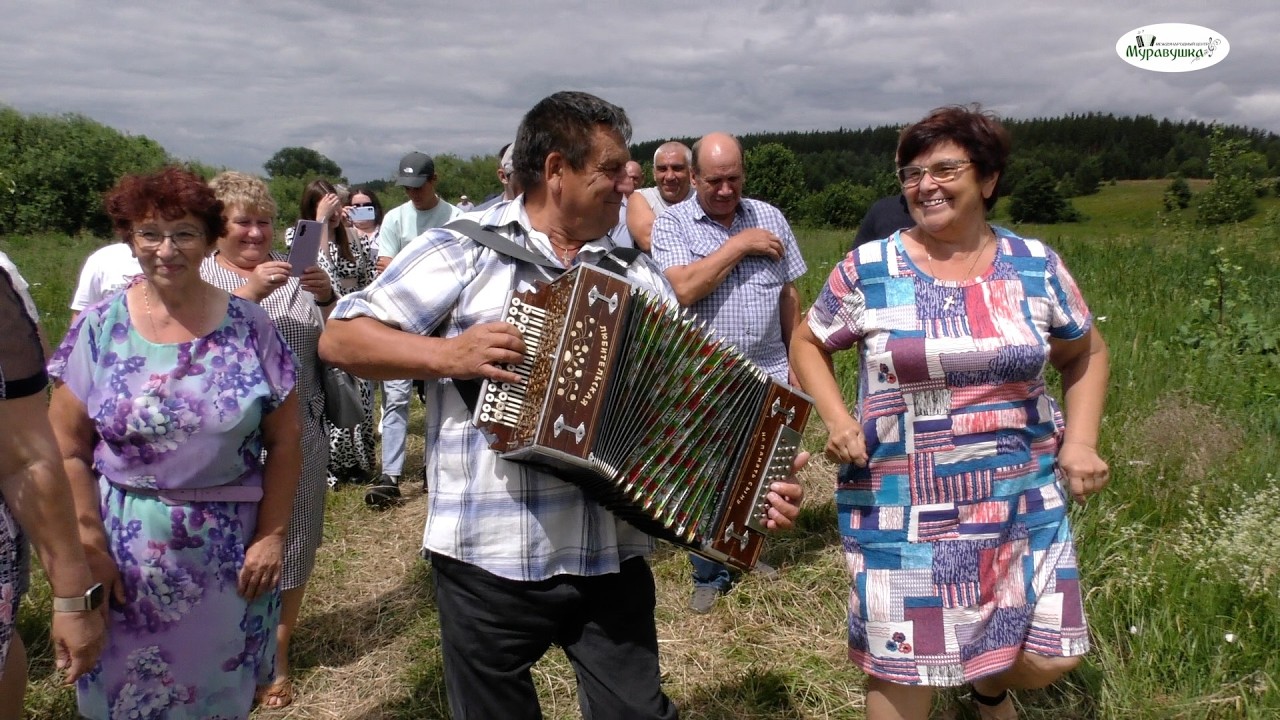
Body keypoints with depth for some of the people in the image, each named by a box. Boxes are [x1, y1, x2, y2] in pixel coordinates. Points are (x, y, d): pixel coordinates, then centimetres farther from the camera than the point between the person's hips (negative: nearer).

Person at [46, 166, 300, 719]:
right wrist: (91, 547, -6)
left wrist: (271, 536, -5)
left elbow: (284, 441, -2)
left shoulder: (250, 327, -4)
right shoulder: (100, 327, -4)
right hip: (127, 548, 0)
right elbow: (68, 450, -2)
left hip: (229, 548, 0)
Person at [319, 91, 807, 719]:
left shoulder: (638, 273, 10)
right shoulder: (464, 250, -1)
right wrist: (449, 354, -16)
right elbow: (341, 338, -2)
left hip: (612, 560, 3)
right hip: (489, 562, -2)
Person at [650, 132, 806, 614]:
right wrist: (739, 244, -16)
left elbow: (789, 296, 11)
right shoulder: (671, 224, -4)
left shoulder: (770, 218, 6)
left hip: (768, 375, 3)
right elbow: (684, 289, -21)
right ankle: (710, 577, 24)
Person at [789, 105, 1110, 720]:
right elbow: (807, 342, 7)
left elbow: (1086, 353, 15)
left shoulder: (1036, 266, 1)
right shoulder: (867, 269, -6)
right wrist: (836, 419, -8)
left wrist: (1080, 439, 1)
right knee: (901, 667, 7)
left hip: (1023, 504, 3)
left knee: (1049, 658, 7)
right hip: (900, 512, -2)